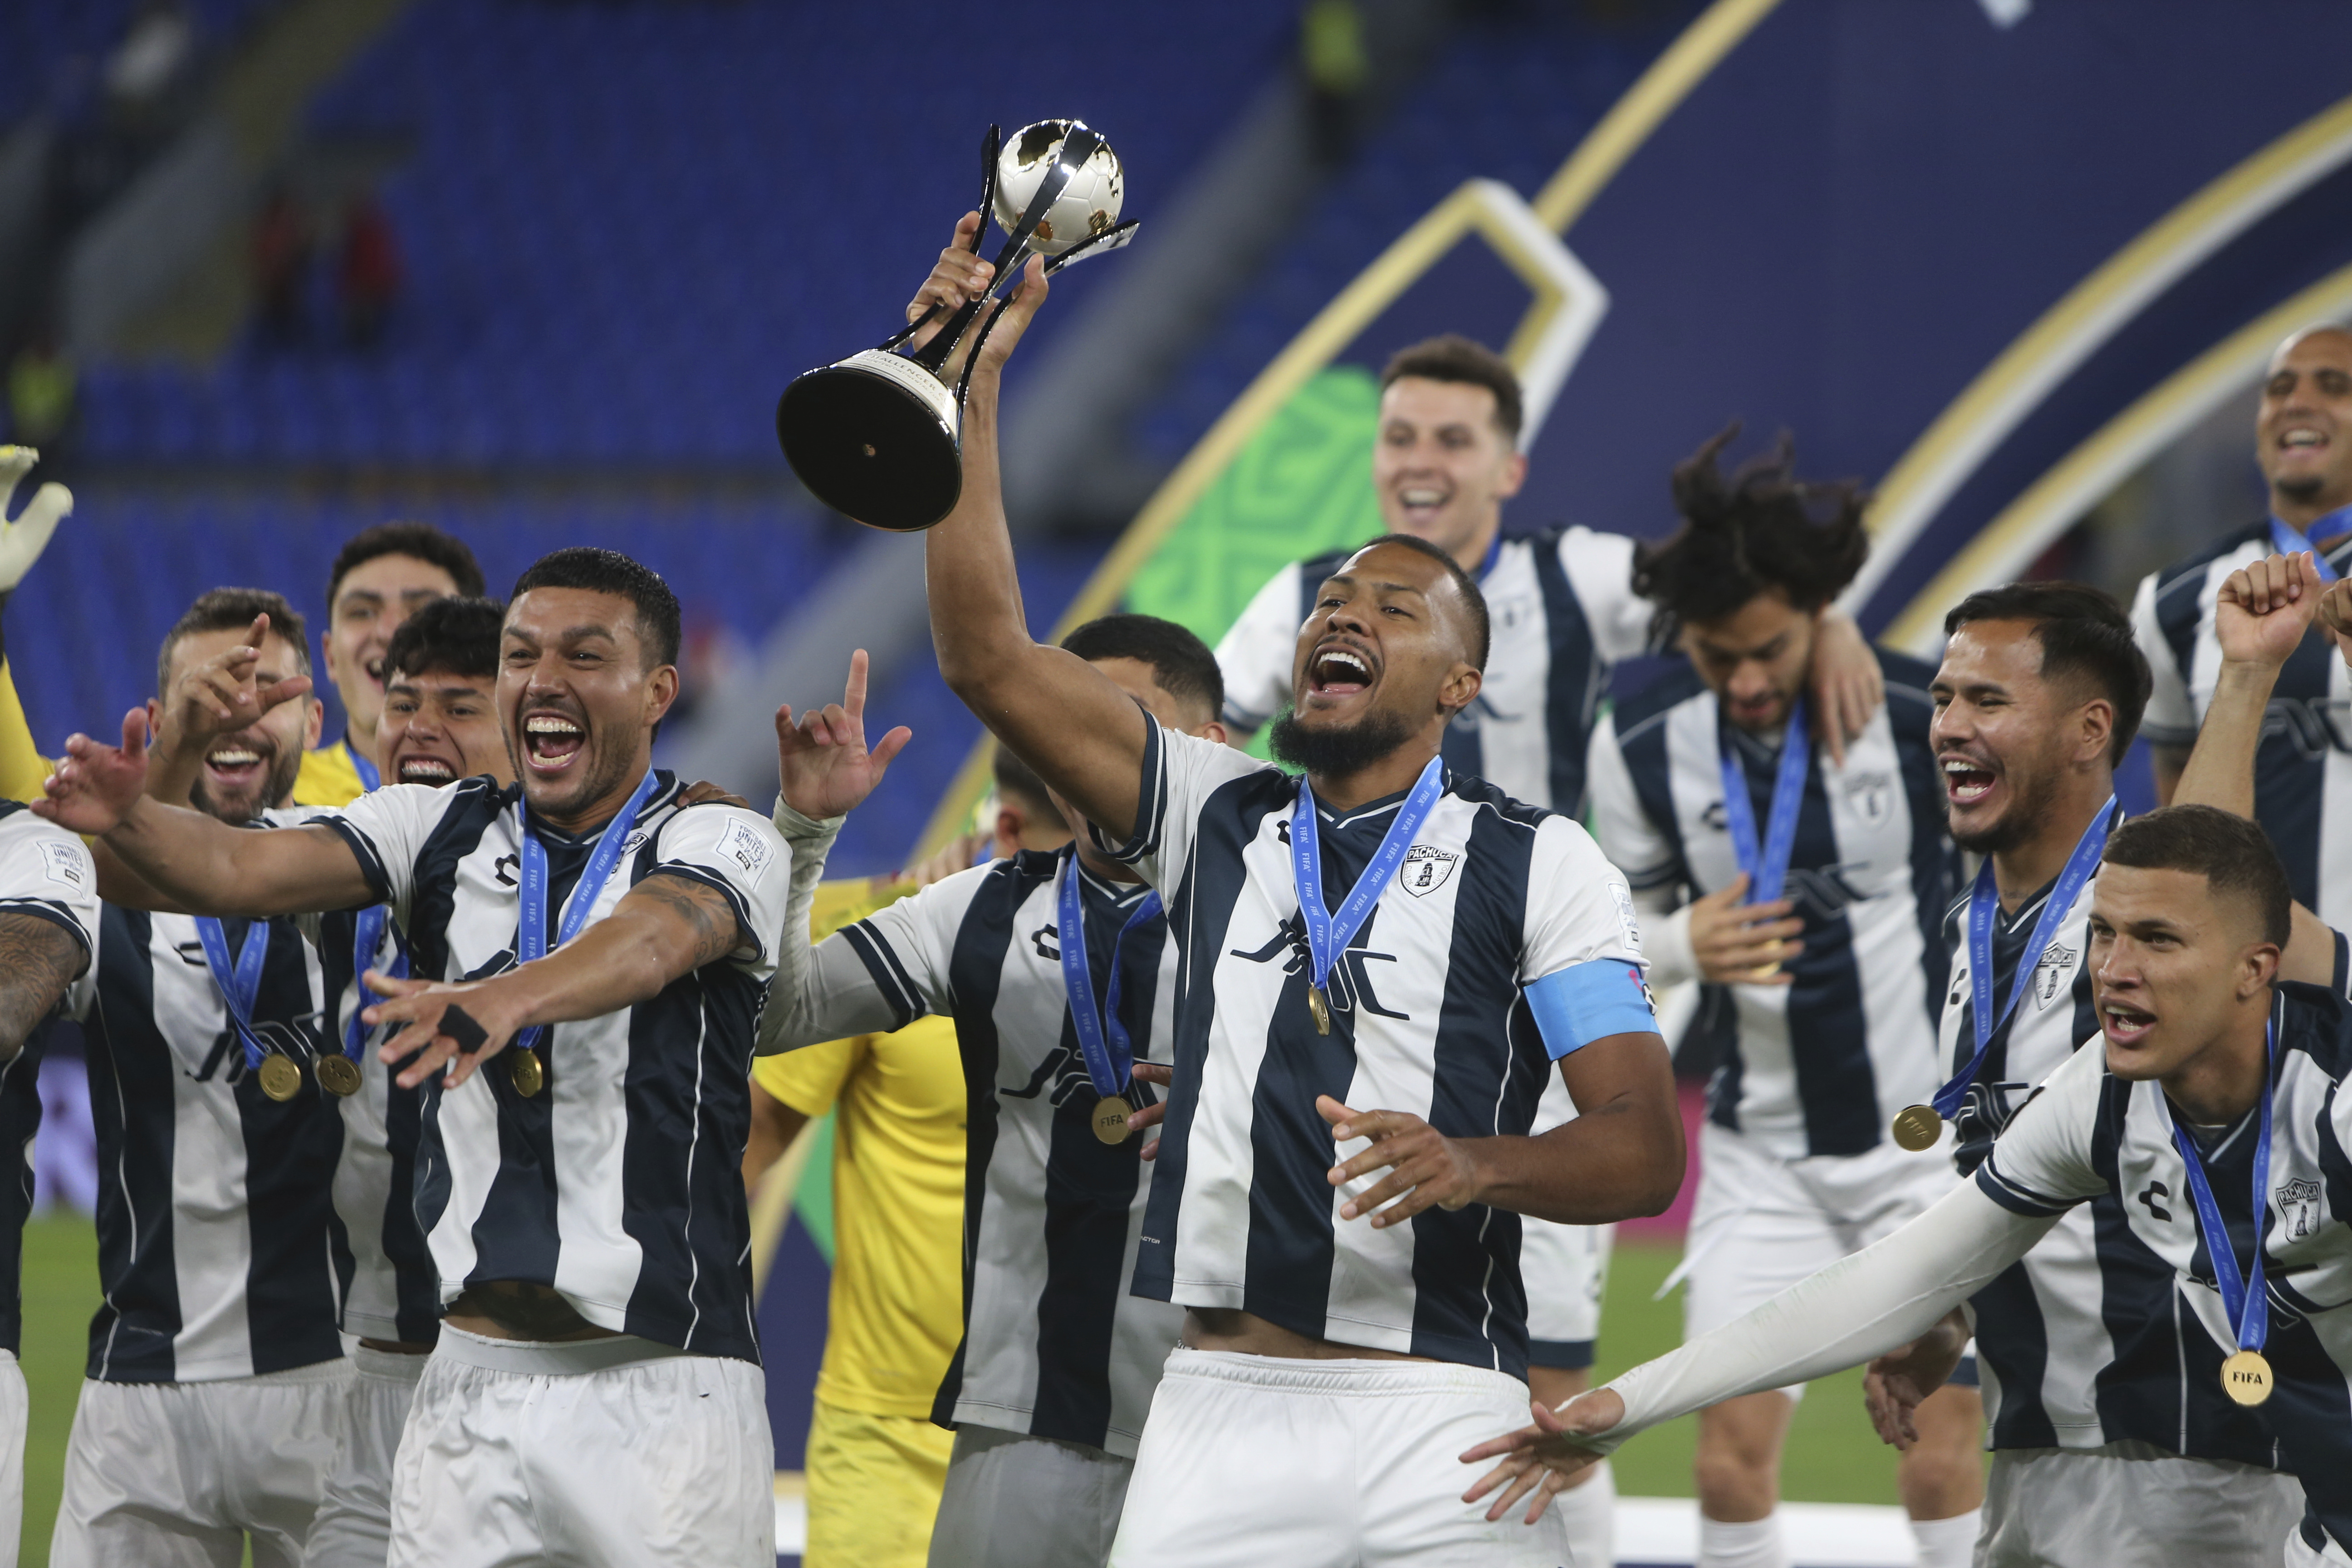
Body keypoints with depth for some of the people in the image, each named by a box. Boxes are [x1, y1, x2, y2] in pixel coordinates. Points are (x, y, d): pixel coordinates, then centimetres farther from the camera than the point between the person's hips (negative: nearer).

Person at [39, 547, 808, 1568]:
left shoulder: (719, 843, -1)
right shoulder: (440, 831, 11)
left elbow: (650, 941, -23)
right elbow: (242, 869, -4)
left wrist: (503, 999, -45)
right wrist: (128, 821, -27)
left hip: (660, 1387, -4)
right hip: (468, 1378, 4)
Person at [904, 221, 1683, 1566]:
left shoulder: (1539, 864, 6)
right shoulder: (1215, 814, 16)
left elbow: (1648, 1148, -2)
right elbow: (987, 656, 7)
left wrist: (1478, 1164, -22)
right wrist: (975, 382, 1)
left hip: (1435, 1416, -2)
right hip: (1218, 1402, 3)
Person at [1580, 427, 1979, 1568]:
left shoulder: (1930, 714, -15)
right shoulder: (1639, 747, -8)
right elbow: (1623, 933, 5)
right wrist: (1685, 946, -18)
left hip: (1935, 1137, -2)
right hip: (1762, 1156, 2)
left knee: (1944, 1462, -5)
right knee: (1734, 1451, -6)